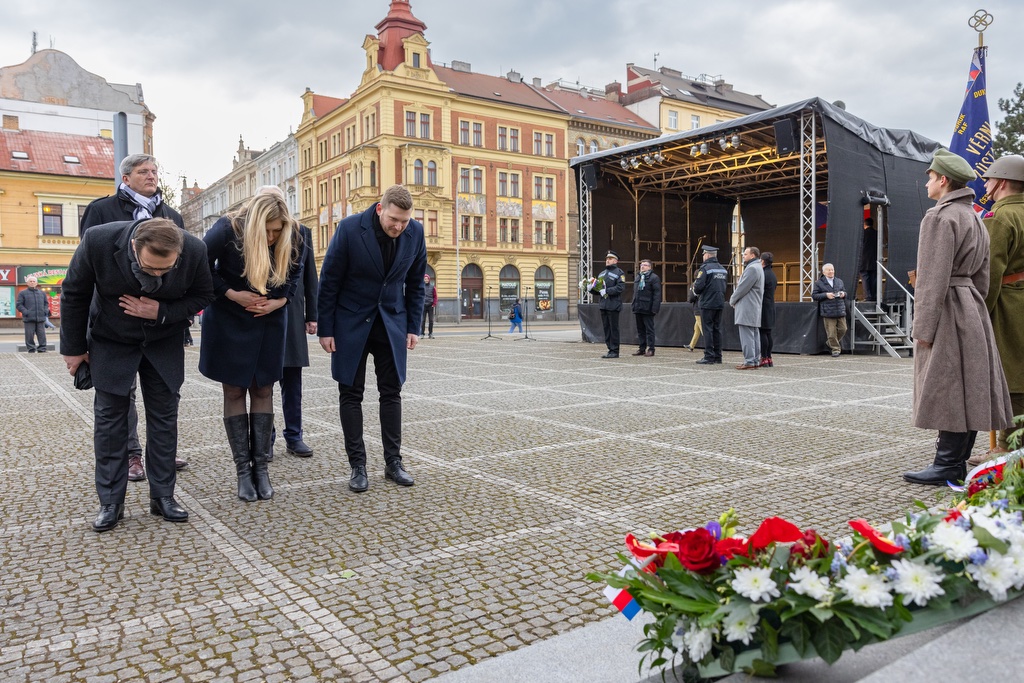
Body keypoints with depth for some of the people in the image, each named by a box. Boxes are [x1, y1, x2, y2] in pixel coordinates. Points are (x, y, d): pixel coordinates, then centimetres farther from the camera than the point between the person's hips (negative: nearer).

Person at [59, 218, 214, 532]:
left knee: (164, 418, 4)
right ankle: (111, 502, 12)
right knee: (109, 419, 1)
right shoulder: (99, 241, -29)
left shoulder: (195, 250, -27)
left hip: (163, 344, 1)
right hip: (112, 342, -1)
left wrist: (162, 313, -26)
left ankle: (162, 495, 16)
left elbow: (202, 294, -8)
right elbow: (74, 295, -12)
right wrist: (73, 347, -2)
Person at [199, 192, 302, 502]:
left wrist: (279, 301, -15)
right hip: (229, 321, -2)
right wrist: (233, 294, -20)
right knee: (234, 391, 1)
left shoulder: (292, 237, -16)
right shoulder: (226, 230, -23)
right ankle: (243, 470, 7)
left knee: (263, 390, 3)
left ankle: (261, 467, 9)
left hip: (270, 321, 2)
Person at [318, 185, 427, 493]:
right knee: (351, 393, 1)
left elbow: (415, 282, 5)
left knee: (391, 392, 4)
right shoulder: (350, 228, -16)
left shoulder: (415, 231, -7)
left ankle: (393, 462, 13)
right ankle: (357, 465, 10)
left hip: (392, 322, 2)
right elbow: (329, 282, -9)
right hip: (352, 321, -2)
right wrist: (326, 329, -7)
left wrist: (413, 326, 2)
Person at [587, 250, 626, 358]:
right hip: (603, 305, 7)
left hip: (613, 305, -7)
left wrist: (607, 291, -20)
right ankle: (610, 349, 15)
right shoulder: (602, 273, 21)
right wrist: (591, 287, 0)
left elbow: (621, 287, -15)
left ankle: (614, 351, 1)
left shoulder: (619, 272, -2)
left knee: (613, 328, -4)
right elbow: (598, 289, 20)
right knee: (606, 328, 8)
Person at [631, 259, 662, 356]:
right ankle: (642, 348, 16)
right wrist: (633, 305, 13)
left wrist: (655, 308, -18)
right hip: (638, 308, 7)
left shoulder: (654, 278, -5)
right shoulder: (637, 277, 18)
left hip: (647, 308, -7)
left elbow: (657, 294, -11)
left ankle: (650, 349, 2)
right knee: (640, 330, 10)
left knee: (649, 329, -2)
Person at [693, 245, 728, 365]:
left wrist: (696, 292, 2)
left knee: (707, 329, -4)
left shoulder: (705, 268, -11)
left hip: (707, 303, -7)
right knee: (717, 329, 10)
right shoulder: (723, 269, 13)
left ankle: (709, 357, -4)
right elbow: (725, 284, 16)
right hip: (720, 303, 7)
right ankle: (718, 357, 13)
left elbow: (699, 285, -17)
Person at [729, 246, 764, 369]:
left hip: (747, 308, -11)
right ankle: (756, 360, 15)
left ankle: (749, 362, -9)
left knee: (747, 336, -9)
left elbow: (742, 288, -17)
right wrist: (735, 300, 12)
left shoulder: (752, 268, -15)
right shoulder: (758, 268, 21)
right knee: (754, 335, 11)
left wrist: (732, 300, -3)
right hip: (754, 308, 11)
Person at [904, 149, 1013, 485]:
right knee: (967, 388, 10)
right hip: (972, 307, 10)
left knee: (947, 389, -7)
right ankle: (958, 462, 17)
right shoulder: (975, 219, 18)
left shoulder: (940, 217, -13)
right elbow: (982, 275, 19)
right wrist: (973, 310, 22)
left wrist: (923, 328, -17)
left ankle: (947, 467, -3)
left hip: (947, 310, -10)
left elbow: (934, 278, -19)